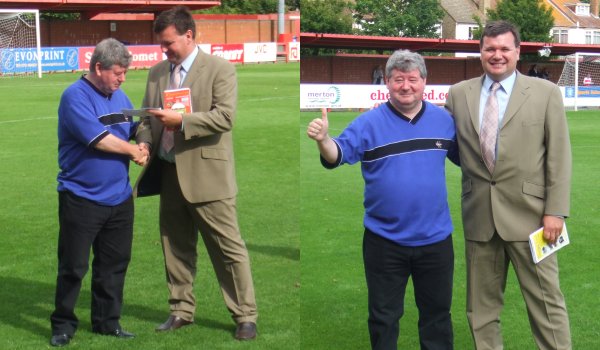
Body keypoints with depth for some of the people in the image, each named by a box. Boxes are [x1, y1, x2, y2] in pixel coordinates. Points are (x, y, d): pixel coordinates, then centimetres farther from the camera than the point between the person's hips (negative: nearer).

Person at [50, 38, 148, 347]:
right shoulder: (76, 96, -13)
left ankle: (107, 322, 23)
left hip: (119, 197, 7)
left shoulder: (119, 97, 11)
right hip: (81, 198, -7)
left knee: (114, 263, 11)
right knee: (73, 266, 2)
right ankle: (63, 324, 15)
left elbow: (133, 131, 16)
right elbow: (97, 138, -21)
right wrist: (133, 150, -8)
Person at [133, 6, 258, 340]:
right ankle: (182, 310, 25)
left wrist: (181, 121, -20)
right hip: (169, 173, 6)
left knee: (229, 247, -2)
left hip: (207, 175, -6)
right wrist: (145, 141, -5)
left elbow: (225, 117, -15)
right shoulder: (157, 73, 13)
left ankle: (246, 316, 5)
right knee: (175, 246, 13)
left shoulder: (220, 69, -5)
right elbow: (147, 116, 16)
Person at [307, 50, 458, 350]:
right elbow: (338, 155, -20)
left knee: (437, 312, 17)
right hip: (384, 240, -2)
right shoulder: (370, 123, -8)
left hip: (436, 237, 3)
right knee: (384, 317, 11)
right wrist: (324, 140, -41)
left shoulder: (443, 119, 3)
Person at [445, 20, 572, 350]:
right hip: (479, 215, 3)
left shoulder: (545, 92, 0)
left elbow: (559, 156, -3)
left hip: (528, 214, -3)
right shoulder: (458, 94, 7)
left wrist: (555, 211, -7)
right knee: (481, 304, 11)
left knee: (545, 299, 1)